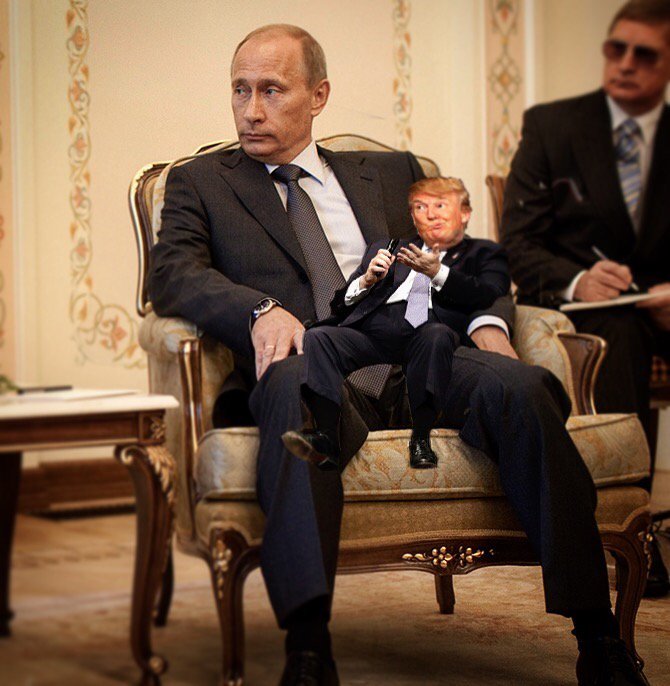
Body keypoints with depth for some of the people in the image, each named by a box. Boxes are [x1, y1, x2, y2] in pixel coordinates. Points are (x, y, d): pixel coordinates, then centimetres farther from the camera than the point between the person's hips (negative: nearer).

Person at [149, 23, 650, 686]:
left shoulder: (393, 172, 28)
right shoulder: (198, 182, 21)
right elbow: (171, 275, 4)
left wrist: (486, 321, -2)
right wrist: (259, 310, -17)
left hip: (414, 361, 3)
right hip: (310, 366, -2)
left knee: (520, 388, -29)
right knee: (298, 383, -40)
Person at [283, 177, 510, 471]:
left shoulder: (484, 253, 25)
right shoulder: (385, 248, 34)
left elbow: (490, 296, 2)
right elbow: (340, 304, 25)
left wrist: (438, 273, -7)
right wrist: (366, 281, 5)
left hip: (426, 332, -3)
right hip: (371, 332, 3)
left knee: (437, 335, -37)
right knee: (317, 336, -26)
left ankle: (420, 439, -31)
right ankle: (327, 439, -35)